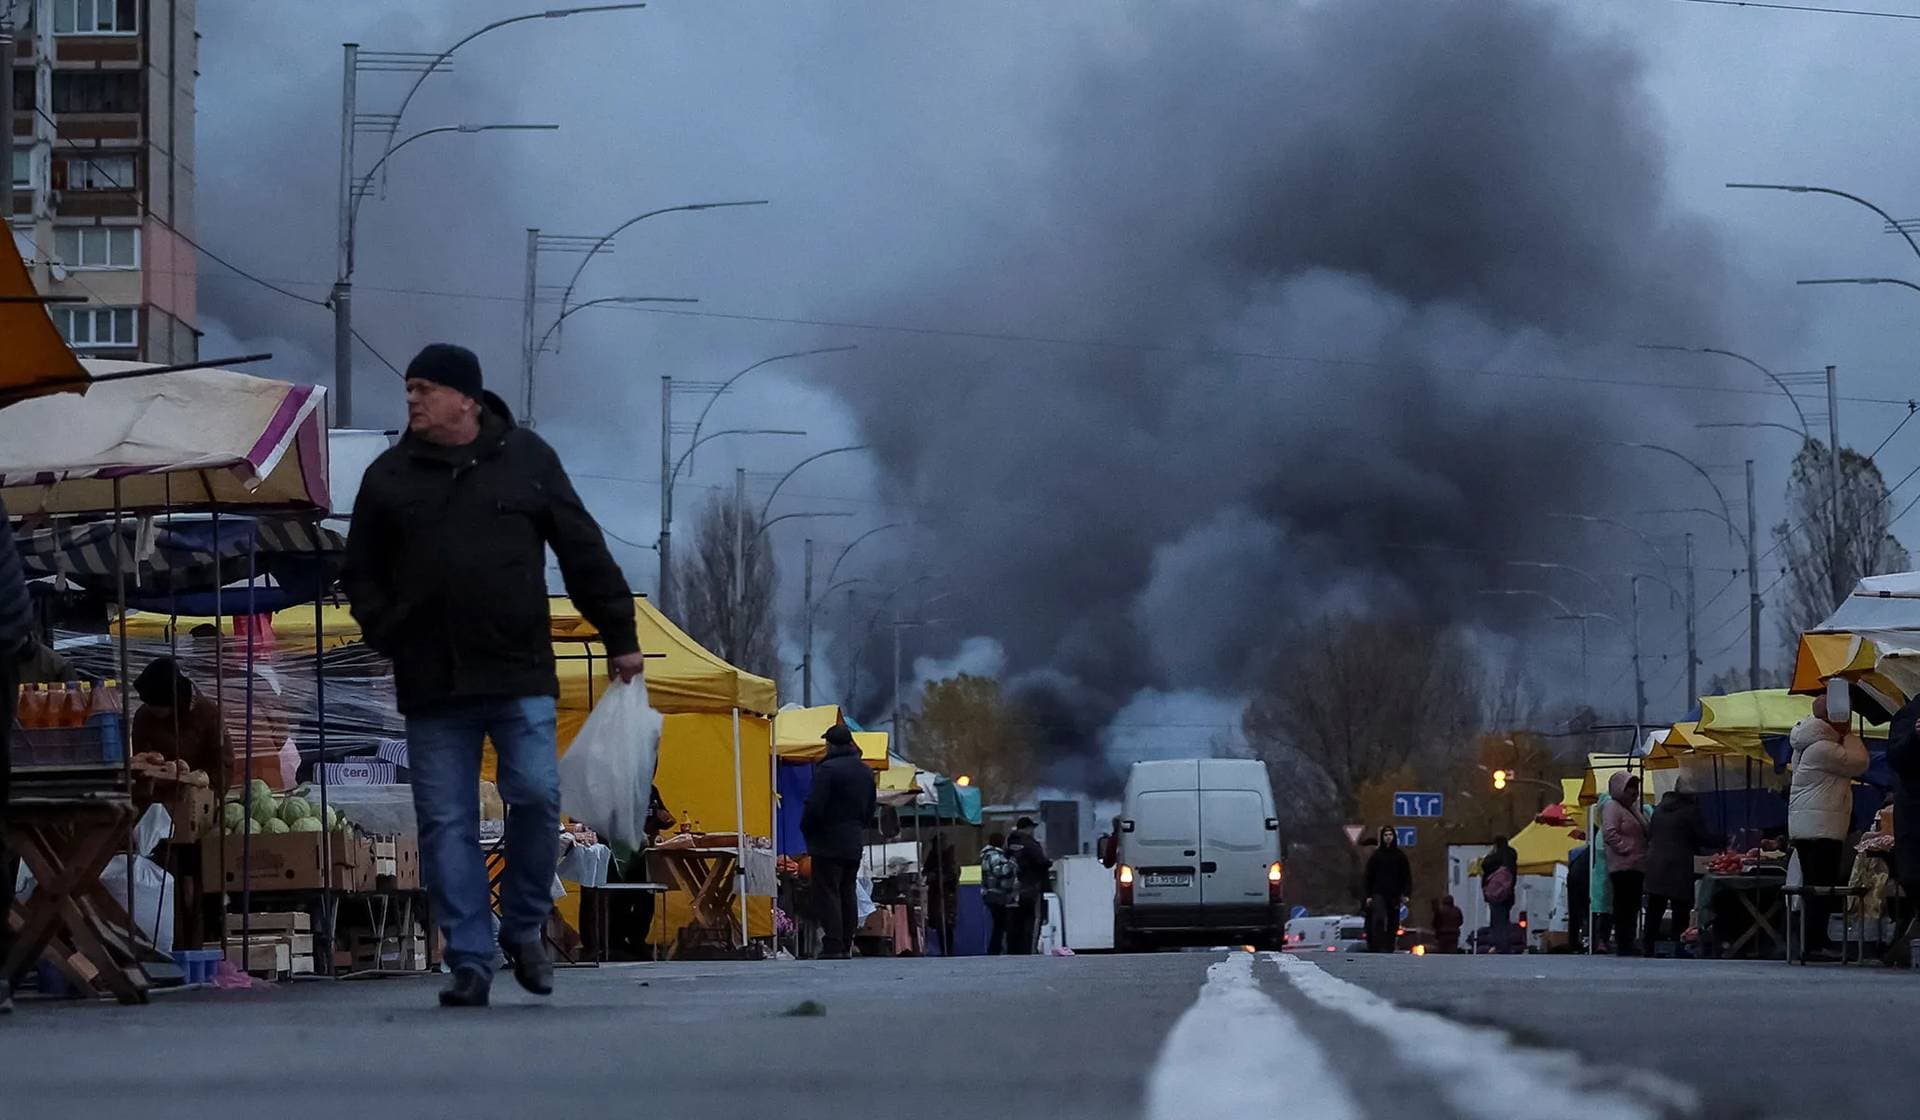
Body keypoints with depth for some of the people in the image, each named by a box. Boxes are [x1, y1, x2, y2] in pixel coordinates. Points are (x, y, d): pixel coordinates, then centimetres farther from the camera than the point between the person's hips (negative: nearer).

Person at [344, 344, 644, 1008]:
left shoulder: (526, 460, 8)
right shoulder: (390, 477, 11)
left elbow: (585, 555, 10)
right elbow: (361, 575, 17)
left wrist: (619, 637, 8)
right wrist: (387, 636, 2)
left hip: (520, 677, -1)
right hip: (431, 686, 2)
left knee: (536, 796, -11)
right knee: (446, 824, -1)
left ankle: (523, 928, 11)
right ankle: (470, 961, 2)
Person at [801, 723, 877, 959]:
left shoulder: (828, 769, -15)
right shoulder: (865, 771, 12)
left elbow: (814, 806, -17)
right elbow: (871, 807, 19)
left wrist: (807, 831, -2)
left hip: (829, 842, -8)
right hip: (854, 843, 8)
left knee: (827, 894, -6)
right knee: (848, 893, 13)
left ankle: (833, 946, -12)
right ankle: (846, 946, 14)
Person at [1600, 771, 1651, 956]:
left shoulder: (1635, 809, 22)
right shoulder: (1612, 808, -8)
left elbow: (1645, 834, 30)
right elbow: (1609, 833, -20)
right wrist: (1626, 848, -19)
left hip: (1637, 866, 10)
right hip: (1622, 866, -10)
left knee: (1633, 906, 11)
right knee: (1623, 906, -10)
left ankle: (1629, 942, 15)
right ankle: (1622, 943, -11)